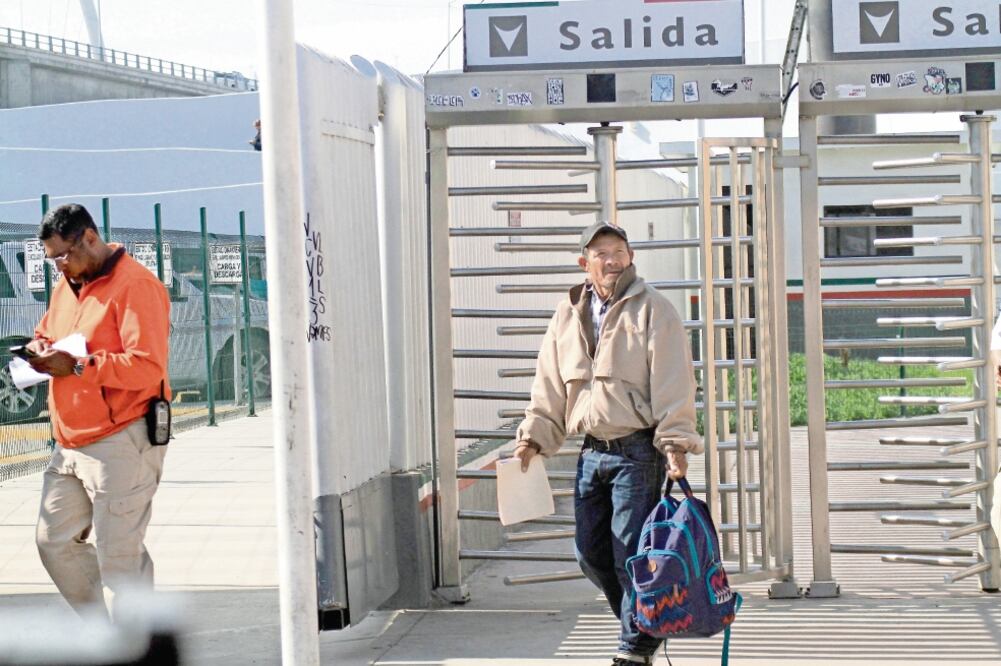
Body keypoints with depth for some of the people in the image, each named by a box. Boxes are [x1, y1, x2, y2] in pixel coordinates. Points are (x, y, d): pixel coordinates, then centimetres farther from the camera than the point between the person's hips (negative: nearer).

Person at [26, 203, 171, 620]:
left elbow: (148, 366, -22)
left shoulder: (135, 285, -14)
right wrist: (41, 348, 5)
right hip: (71, 446, 9)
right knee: (54, 541, 10)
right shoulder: (67, 286, 15)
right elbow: (46, 331, 29)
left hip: (120, 444, -9)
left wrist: (77, 366, -22)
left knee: (119, 555, -7)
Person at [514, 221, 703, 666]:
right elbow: (549, 386, 18)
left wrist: (675, 443, -16)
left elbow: (672, 383, -9)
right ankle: (643, 625, 26)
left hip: (637, 451, -6)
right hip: (592, 451, 6)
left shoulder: (653, 311, -4)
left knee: (631, 553, -6)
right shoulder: (568, 316, 13)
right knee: (591, 552, 7)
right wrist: (534, 437, 12)